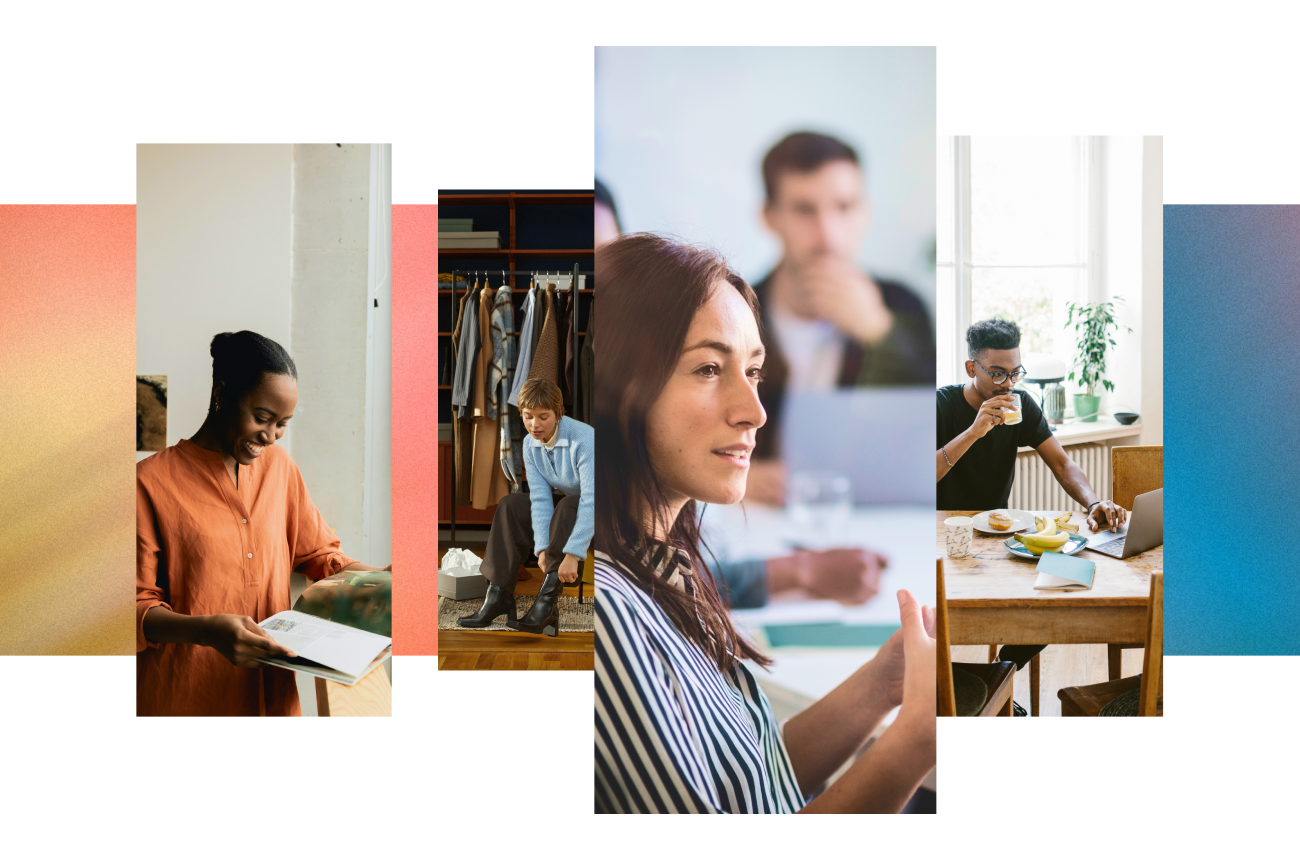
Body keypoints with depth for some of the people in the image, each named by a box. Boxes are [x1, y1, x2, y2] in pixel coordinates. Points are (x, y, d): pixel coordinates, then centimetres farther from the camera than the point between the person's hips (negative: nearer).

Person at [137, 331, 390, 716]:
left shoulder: (278, 464, 6)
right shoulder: (151, 482, -11)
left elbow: (320, 556, 11)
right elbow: (137, 609, -12)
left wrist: (382, 578, -7)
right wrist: (208, 631, -29)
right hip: (184, 700, -4)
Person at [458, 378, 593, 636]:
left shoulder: (584, 439, -29)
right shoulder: (530, 444, -6)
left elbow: (590, 500, -36)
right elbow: (541, 498, -10)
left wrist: (572, 553, -42)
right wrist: (543, 547, -23)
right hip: (568, 504, 7)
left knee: (568, 506, -35)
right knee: (510, 506, -4)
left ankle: (547, 603, -35)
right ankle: (498, 597, -9)